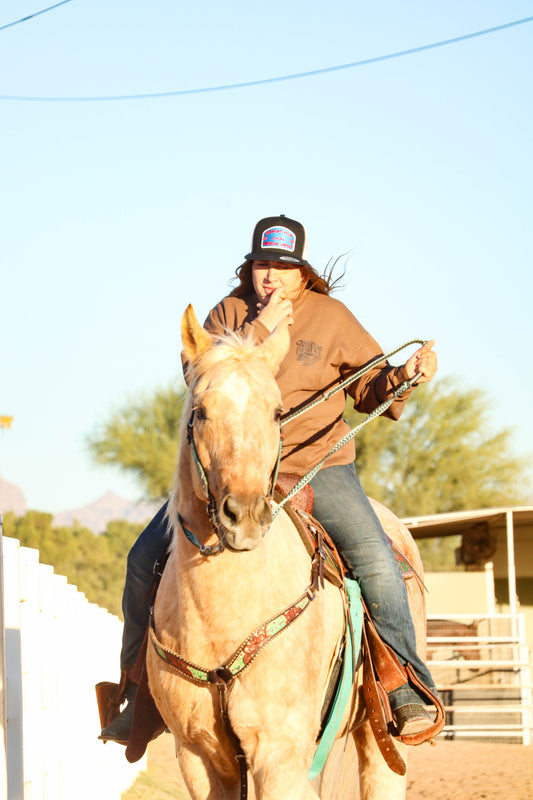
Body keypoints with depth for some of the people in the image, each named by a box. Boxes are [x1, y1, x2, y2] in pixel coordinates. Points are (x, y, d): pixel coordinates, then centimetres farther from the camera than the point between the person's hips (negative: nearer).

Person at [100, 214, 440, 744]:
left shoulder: (331, 317, 3)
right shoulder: (229, 313, 5)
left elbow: (371, 388, 7)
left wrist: (406, 375, -15)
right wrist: (258, 330, -17)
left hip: (317, 466, -2)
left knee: (375, 558, -25)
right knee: (145, 559, -7)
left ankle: (408, 687, -11)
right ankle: (141, 694, 8)